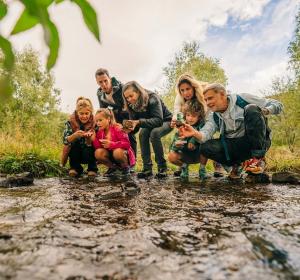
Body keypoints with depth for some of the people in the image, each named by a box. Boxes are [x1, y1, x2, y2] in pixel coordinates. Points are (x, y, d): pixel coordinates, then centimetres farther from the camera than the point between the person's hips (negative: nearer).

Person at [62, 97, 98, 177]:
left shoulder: (94, 123, -14)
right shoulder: (70, 122, -13)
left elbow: (90, 144, -18)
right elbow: (65, 140, -22)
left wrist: (88, 137, -39)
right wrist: (75, 135, -41)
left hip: (88, 154, -1)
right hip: (75, 154, 1)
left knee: (88, 151, -33)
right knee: (73, 144, -29)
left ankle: (92, 168, 1)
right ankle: (75, 167, -1)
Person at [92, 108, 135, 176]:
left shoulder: (117, 129, -18)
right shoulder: (100, 132, -1)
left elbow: (127, 143, -28)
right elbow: (99, 147, -8)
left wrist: (111, 144, -37)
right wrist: (94, 139, -25)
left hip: (122, 153, -5)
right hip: (110, 155, 5)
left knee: (118, 152, -38)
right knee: (98, 153, -23)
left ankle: (125, 167, -5)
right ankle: (112, 167, 4)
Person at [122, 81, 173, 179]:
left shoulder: (152, 98, -28)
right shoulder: (132, 105, -11)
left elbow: (159, 120, -38)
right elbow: (135, 127, -11)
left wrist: (139, 122, -47)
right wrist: (129, 128, -35)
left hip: (166, 121, -5)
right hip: (150, 124, 5)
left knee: (154, 133, -35)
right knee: (142, 134, -27)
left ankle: (162, 167, -22)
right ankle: (147, 168, -21)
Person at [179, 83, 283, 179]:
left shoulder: (243, 99, -1)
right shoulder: (214, 117, 6)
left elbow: (277, 105, 2)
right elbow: (205, 134, -15)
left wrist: (264, 111, -20)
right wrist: (195, 133, -37)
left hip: (258, 142, -2)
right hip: (234, 148, 3)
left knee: (252, 109, -24)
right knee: (205, 147, -20)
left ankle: (258, 158, -19)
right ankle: (238, 164, 2)